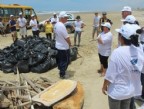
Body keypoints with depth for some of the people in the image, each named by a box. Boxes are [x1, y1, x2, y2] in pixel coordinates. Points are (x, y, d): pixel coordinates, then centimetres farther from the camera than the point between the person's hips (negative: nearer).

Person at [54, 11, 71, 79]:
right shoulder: (62, 26, -26)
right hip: (64, 47, -9)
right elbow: (67, 38, -22)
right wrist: (70, 44, -5)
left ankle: (61, 71, 39)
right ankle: (62, 74, 17)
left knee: (59, 60, 22)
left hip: (58, 45, 9)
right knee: (65, 61, 6)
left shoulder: (56, 25, 2)